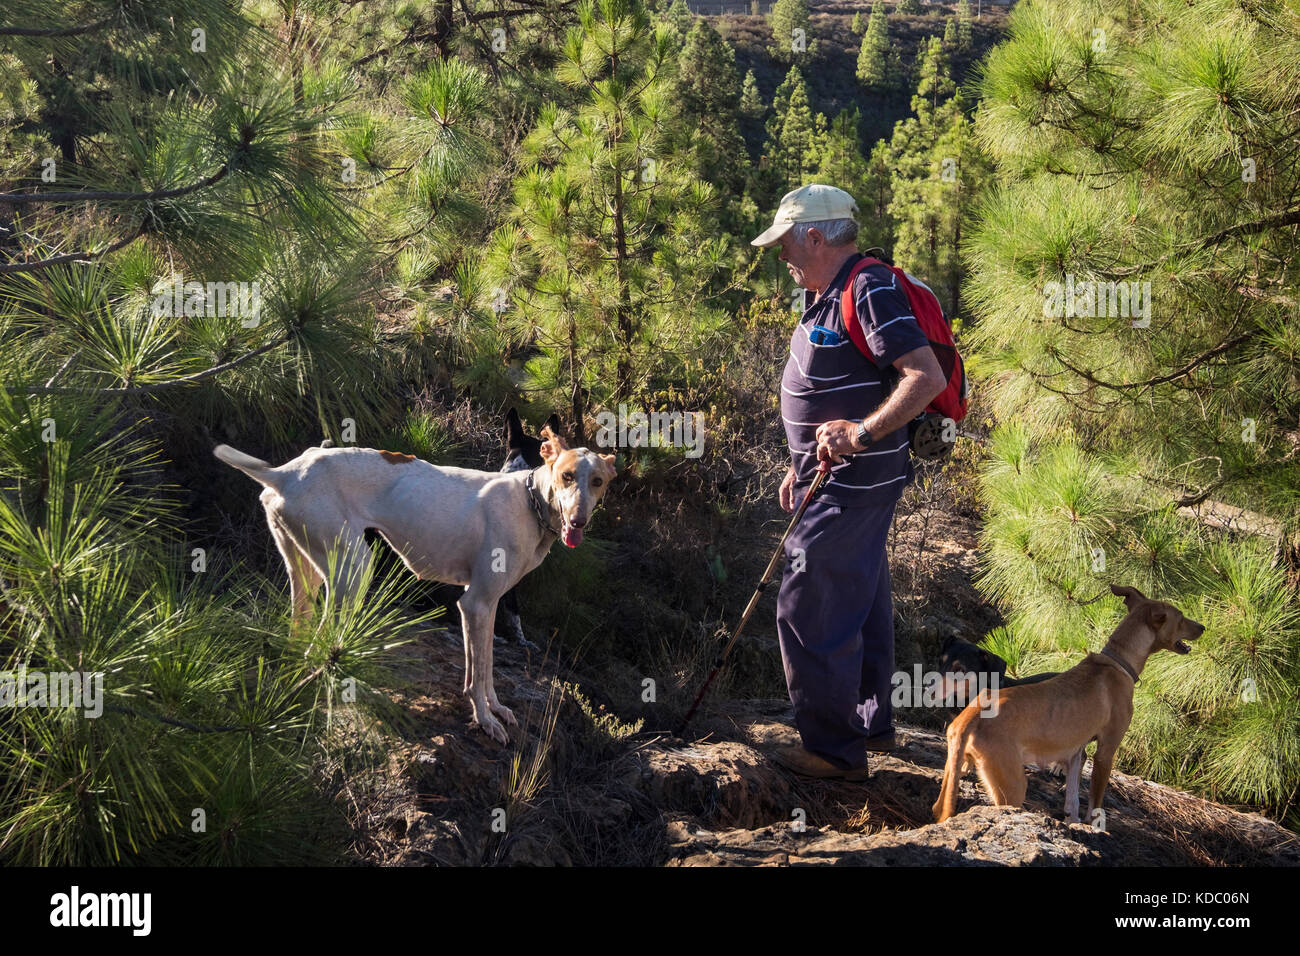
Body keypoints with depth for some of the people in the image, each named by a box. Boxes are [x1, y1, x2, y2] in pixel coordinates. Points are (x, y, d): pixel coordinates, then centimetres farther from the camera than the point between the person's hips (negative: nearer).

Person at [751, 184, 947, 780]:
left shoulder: (870, 291, -18)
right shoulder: (826, 297, 15)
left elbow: (927, 378, -27)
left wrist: (861, 434, -31)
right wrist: (801, 467, 24)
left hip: (855, 483, -11)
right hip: (836, 480, 11)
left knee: (809, 608, -7)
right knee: (861, 602, 19)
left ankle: (833, 748, 1)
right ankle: (872, 724, 32)